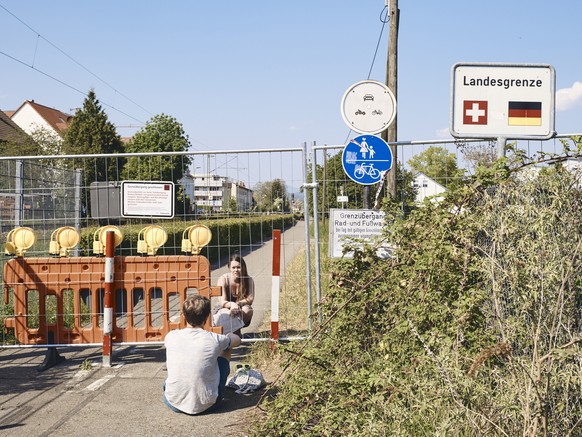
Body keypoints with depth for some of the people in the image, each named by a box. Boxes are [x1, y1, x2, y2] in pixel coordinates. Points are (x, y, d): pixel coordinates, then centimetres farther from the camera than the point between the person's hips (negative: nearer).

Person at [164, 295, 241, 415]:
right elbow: (237, 339, 11)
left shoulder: (171, 337, -7)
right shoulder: (214, 340, -14)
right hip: (205, 405, -2)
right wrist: (228, 335, 35)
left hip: (174, 404, 2)